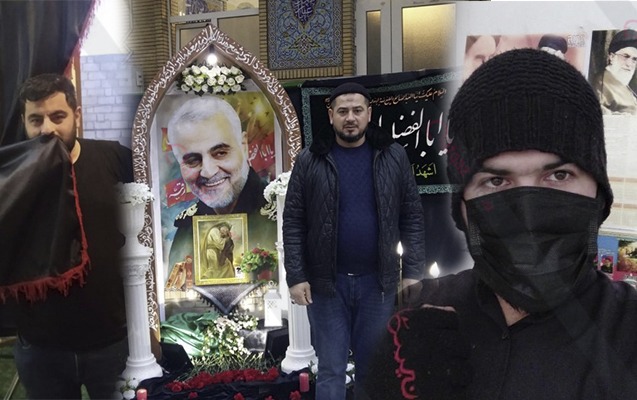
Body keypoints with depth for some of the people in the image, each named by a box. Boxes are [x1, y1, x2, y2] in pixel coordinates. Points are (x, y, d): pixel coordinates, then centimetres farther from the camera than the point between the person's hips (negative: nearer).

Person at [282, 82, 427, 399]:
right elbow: (293, 222, -2)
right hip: (326, 282, -1)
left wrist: (413, 271, -3)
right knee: (331, 368, 8)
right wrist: (296, 276, -7)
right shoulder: (309, 161, -2)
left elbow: (412, 217, 2)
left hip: (377, 281, 1)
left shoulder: (393, 156, 1)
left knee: (373, 367, 12)